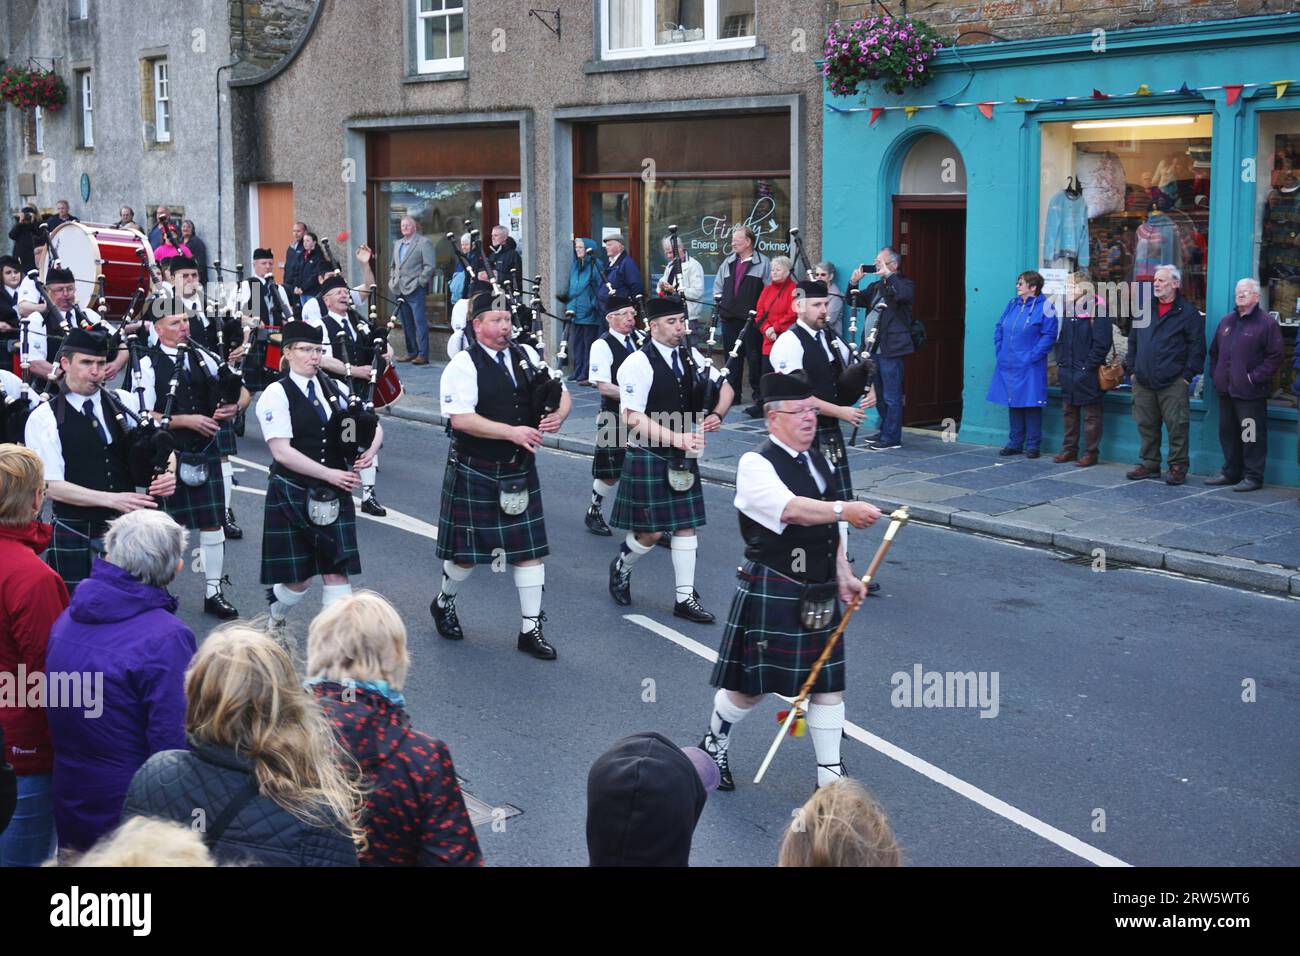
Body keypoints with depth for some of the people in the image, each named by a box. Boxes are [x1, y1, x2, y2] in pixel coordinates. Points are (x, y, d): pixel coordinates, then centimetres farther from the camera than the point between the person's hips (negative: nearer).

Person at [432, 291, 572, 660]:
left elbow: (562, 394, 10)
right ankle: (444, 603, 36)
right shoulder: (463, 365, -12)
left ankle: (530, 629, 13)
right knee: (466, 550, 7)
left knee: (530, 548, 4)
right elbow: (460, 419, -23)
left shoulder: (526, 356, 6)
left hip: (520, 470, 5)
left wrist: (557, 415, -13)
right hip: (475, 473, -5)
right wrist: (512, 431, -26)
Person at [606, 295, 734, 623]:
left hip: (684, 456, 6)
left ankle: (685, 597, 14)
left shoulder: (691, 357, 6)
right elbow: (633, 417, -20)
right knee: (651, 531, -1)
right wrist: (677, 438, -25)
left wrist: (716, 415, -5)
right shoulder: (638, 363, -14)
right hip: (648, 457, -6)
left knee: (686, 524, 7)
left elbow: (725, 387, 16)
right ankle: (621, 567, 29)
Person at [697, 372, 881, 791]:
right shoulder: (756, 464, -14)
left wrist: (844, 576, 12)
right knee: (750, 685, 3)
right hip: (770, 594, -7)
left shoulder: (818, 462, 12)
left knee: (828, 682, 9)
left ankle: (830, 773, 20)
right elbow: (790, 509, -32)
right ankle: (713, 748, 29)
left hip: (818, 595, 7)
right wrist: (845, 509, -43)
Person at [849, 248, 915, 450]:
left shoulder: (903, 284, -3)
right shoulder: (875, 287, 20)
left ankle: (891, 437, -3)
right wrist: (853, 282, 7)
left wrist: (888, 275, -18)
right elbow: (854, 302, 23)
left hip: (891, 350, -9)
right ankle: (885, 432, 25)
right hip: (875, 349, 9)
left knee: (891, 396, -7)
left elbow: (904, 295, -26)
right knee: (879, 395, 15)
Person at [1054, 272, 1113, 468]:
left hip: (1087, 373, -8)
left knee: (1091, 415, 2)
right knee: (1069, 412, 15)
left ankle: (1091, 452, 9)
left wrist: (1088, 366, -16)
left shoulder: (1096, 310, -12)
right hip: (1068, 372, 8)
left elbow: (1102, 343, -16)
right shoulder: (1068, 309, 11)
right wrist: (1061, 362, 8)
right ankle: (1069, 449, 25)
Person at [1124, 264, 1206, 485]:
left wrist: (1187, 375, -8)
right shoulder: (1144, 309, 14)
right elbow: (1133, 341, 19)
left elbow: (1197, 348, -4)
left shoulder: (1187, 312, -2)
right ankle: (1149, 464, 19)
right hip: (1143, 382, 5)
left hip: (1173, 384, -5)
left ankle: (1178, 467, 4)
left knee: (1177, 426, -4)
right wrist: (1132, 369, 11)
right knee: (1146, 425, 10)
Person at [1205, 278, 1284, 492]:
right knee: (1228, 433, 14)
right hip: (1226, 390, 7)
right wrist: (1215, 374, 12)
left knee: (1252, 436, -5)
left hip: (1251, 392, -7)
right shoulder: (1226, 321, 15)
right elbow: (1214, 351, 24)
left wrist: (1255, 377, -14)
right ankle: (1230, 472, 24)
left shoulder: (1267, 323, -6)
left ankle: (1253, 476, 1)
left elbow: (1275, 356, -10)